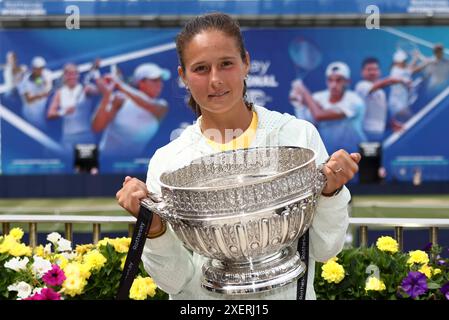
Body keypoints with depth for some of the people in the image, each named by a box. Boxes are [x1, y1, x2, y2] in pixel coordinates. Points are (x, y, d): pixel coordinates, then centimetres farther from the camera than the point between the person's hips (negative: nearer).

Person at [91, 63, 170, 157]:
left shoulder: (161, 106, -2)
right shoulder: (121, 99, -7)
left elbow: (150, 107, -26)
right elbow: (96, 128, -15)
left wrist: (122, 87, -29)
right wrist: (106, 95, -25)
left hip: (135, 160, 2)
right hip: (108, 157, -2)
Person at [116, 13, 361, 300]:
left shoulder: (298, 135, -2)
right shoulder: (166, 161, -1)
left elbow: (325, 249, 1)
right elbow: (176, 280, -2)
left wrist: (330, 191, -14)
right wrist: (154, 227, -17)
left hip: (289, 293, 0)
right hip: (204, 298, 0)